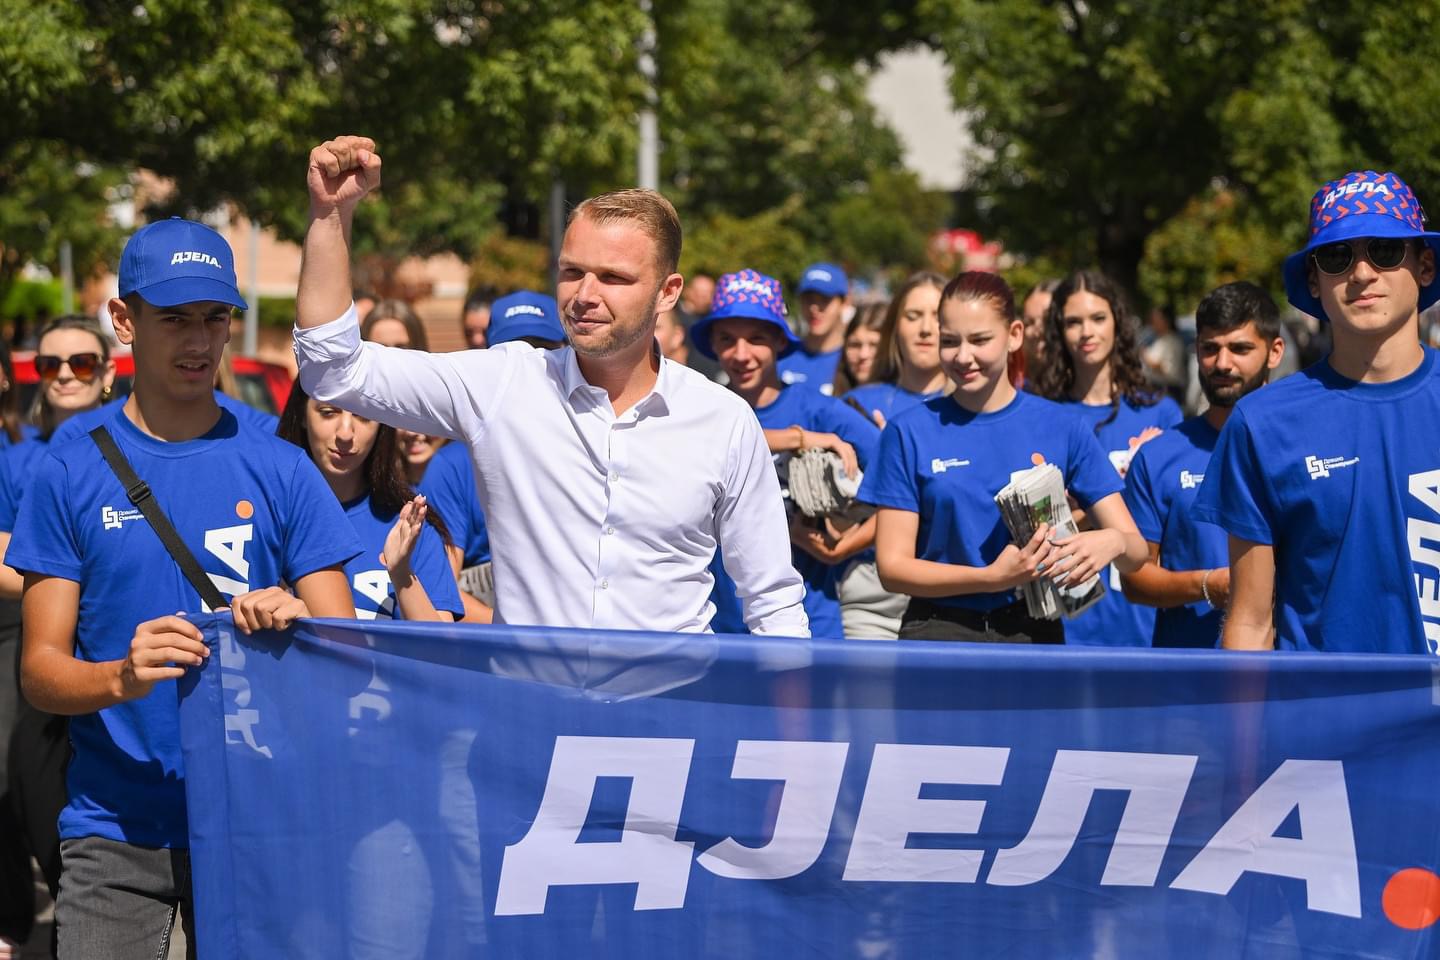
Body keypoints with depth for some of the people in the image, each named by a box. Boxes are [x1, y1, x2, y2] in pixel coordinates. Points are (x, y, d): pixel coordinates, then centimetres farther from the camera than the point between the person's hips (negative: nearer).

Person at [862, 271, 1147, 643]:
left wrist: (1112, 541, -21)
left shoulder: (1064, 427, 5)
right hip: (938, 632, 0)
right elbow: (892, 566, -2)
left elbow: (1136, 550, 4)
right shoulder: (910, 432, 3)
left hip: (1034, 634, 0)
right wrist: (992, 578, -16)